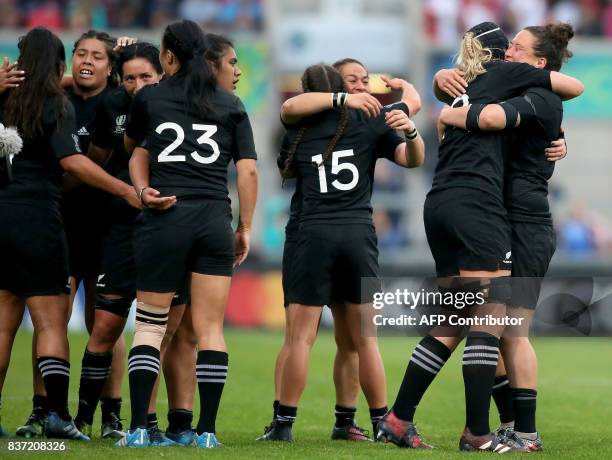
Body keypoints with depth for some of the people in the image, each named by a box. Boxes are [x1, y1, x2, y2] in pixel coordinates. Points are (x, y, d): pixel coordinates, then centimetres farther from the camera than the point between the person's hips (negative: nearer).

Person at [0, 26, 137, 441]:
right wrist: (127, 191, -18)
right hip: (36, 219, -5)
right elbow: (72, 160, -15)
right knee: (52, 321, -3)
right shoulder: (57, 105, -5)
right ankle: (57, 413, -14)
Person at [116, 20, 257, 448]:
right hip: (215, 221, 1)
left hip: (165, 218, -1)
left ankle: (138, 428, -4)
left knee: (150, 323, 5)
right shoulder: (231, 105, 8)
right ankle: (207, 430, -1)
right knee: (210, 329, 3)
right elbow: (248, 170, 4)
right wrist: (246, 227, 10)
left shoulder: (149, 98, 6)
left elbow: (133, 149, 23)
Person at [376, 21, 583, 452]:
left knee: (452, 323, 12)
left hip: (439, 205, 8)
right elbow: (575, 87, 11)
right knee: (490, 318, -8)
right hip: (477, 206, -8)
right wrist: (546, 98, 32)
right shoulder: (503, 74, 7)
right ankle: (477, 433, -12)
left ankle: (398, 419, 10)